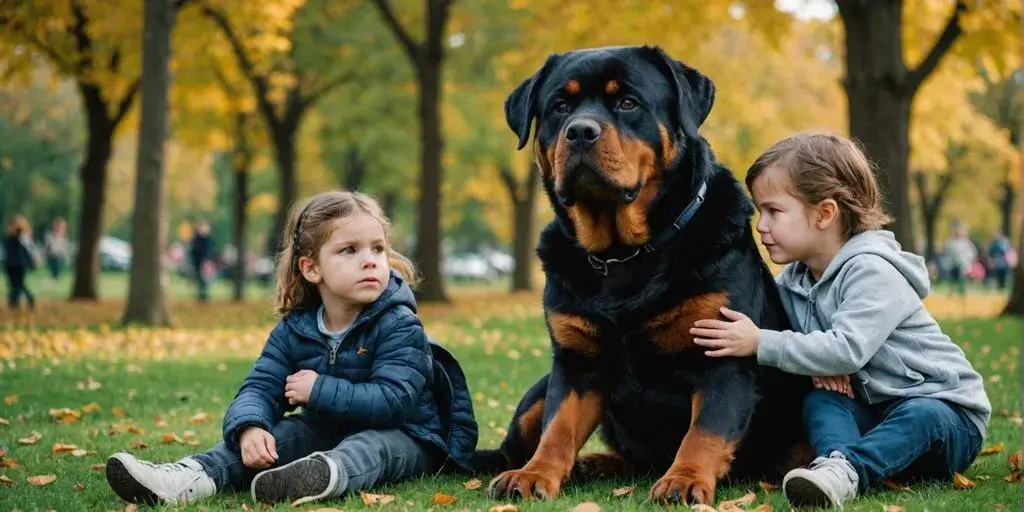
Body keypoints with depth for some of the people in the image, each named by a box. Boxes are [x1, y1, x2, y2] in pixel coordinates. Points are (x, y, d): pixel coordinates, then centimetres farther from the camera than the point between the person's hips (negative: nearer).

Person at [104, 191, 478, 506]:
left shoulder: (398, 326, -16)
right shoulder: (294, 329, 0)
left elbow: (394, 401, -28)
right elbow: (260, 387, -9)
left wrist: (318, 391, -23)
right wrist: (248, 427, -33)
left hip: (405, 437, -6)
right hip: (327, 432, 6)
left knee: (372, 446, -36)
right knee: (275, 434, -16)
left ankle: (322, 476, -70)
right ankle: (192, 477, -38)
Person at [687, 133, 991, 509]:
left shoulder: (871, 271, -19)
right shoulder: (793, 281, 6)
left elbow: (848, 349, -31)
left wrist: (760, 344, -27)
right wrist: (817, 366, -17)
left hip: (946, 411, -6)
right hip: (872, 409, 6)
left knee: (920, 417, -37)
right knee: (818, 401, -20)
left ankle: (847, 472, -63)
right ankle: (836, 458, -49)